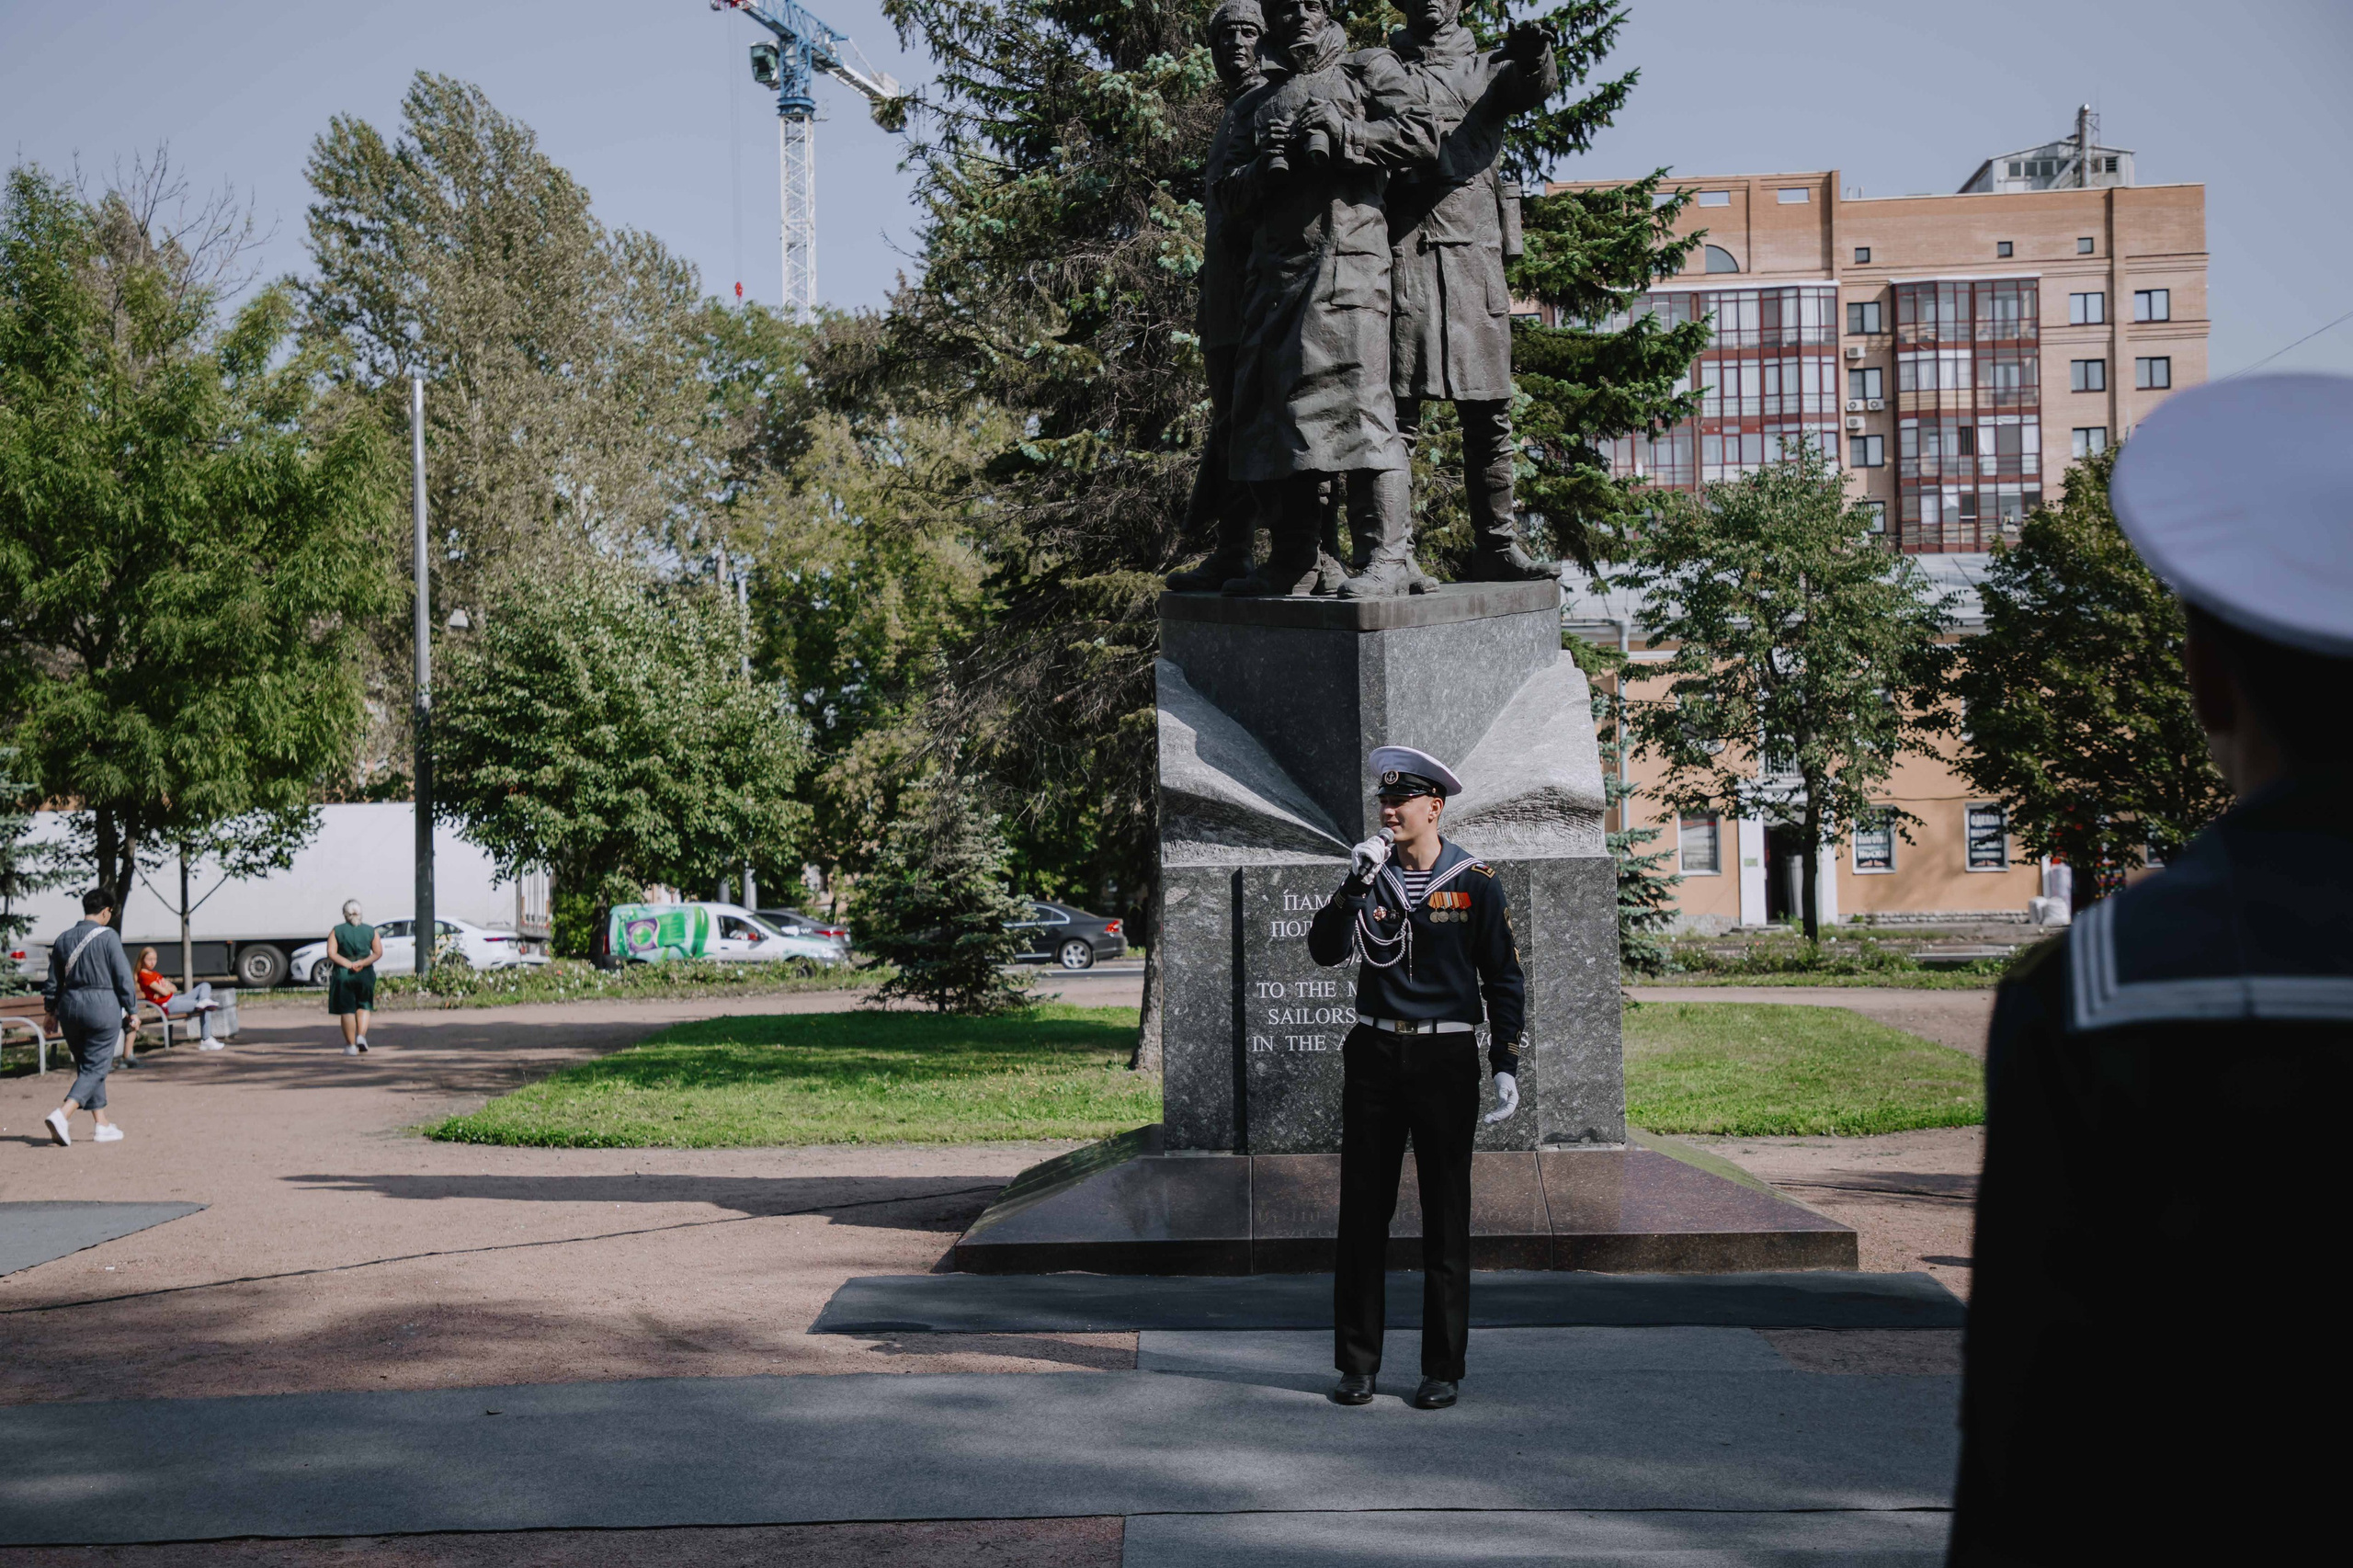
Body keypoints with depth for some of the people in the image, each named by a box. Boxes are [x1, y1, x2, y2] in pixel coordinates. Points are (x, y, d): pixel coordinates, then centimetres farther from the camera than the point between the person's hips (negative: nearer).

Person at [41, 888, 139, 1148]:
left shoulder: (63, 940, 7)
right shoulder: (108, 937, -9)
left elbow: (53, 981, 13)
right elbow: (123, 977, -9)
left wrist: (50, 1012, 24)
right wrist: (131, 1010, 0)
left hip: (70, 1006, 6)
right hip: (103, 1006, -6)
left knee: (86, 1066, 15)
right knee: (95, 1068, -2)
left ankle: (103, 1125, 18)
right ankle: (61, 1115, -20)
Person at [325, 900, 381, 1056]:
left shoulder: (336, 931, -1)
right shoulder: (370, 931, 4)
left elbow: (331, 954, -11)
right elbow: (378, 952, -5)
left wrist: (349, 965, -13)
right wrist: (362, 963, -11)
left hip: (343, 974, -1)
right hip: (365, 974, 2)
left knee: (347, 1010, 3)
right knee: (363, 1006, 15)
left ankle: (351, 1046, 5)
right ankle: (361, 1036, -5)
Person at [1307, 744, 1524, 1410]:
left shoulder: (1475, 882, -1)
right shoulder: (1372, 875, 6)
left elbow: (1503, 980, 2)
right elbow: (1325, 951, -4)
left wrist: (1506, 1066, -5)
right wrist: (1354, 886, -16)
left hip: (1445, 1060, -2)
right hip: (1374, 1055, 3)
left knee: (1445, 1218, 2)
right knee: (1362, 1211, 4)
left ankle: (1444, 1368, 11)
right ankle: (1357, 1362, 12)